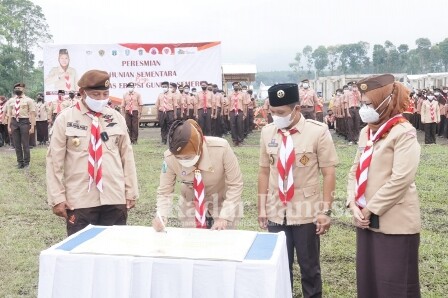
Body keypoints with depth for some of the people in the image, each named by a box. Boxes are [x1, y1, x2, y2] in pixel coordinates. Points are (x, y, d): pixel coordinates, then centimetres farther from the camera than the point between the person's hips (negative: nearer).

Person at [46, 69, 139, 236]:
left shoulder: (116, 118, 6)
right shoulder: (65, 119, -1)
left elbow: (127, 155, 8)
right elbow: (55, 160, 0)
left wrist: (131, 192, 7)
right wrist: (57, 198, -4)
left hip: (115, 198, 2)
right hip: (79, 200, -2)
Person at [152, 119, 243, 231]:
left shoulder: (221, 149, -32)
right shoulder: (170, 158, -26)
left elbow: (235, 185, -20)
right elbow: (165, 191, -12)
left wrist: (225, 216, -25)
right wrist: (161, 216, -28)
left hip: (224, 205, -1)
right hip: (191, 208, 2)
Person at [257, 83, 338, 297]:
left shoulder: (318, 131, -9)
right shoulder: (267, 132, 1)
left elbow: (328, 173, -8)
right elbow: (264, 171, 7)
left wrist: (325, 211, -10)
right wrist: (262, 207, 8)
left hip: (306, 212, -3)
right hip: (276, 213, 3)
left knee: (309, 266, 11)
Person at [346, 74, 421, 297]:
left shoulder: (403, 133, -12)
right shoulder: (366, 132, 11)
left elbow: (401, 179, -20)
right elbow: (355, 170, 12)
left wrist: (371, 209, -16)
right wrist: (354, 204, -3)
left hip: (395, 223, -7)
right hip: (367, 220, 7)